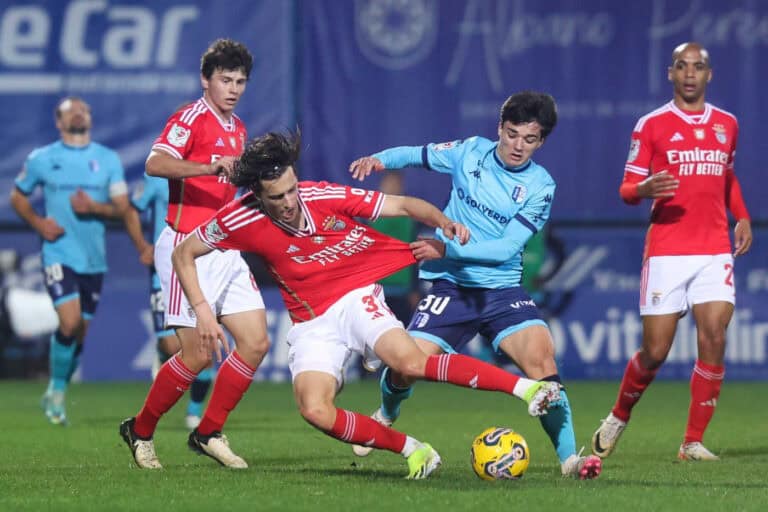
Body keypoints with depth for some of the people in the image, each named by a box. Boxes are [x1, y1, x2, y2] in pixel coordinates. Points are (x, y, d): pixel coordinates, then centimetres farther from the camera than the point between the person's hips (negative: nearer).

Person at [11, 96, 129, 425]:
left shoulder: (108, 160, 5)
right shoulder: (41, 159, 2)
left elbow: (122, 207, 3)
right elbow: (17, 196, 13)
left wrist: (94, 207, -17)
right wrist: (38, 223, -4)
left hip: (94, 259, 3)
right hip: (59, 254, -3)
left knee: (80, 332, 7)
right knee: (70, 322, -20)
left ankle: (56, 395, 27)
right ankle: (57, 390, 0)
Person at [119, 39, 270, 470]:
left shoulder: (238, 129, 18)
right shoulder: (193, 117, -9)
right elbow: (156, 163, -27)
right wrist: (208, 167, -40)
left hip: (226, 249, 8)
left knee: (257, 342, 0)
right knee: (197, 356, -10)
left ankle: (209, 433, 12)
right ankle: (140, 431, 9)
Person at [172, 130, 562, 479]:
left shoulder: (325, 197, -13)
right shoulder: (240, 219, -13)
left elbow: (402, 205, -5)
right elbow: (184, 253, 3)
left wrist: (443, 223, -23)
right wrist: (203, 312, -6)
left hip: (355, 297, -1)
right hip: (310, 325, 2)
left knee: (410, 362, -30)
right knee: (314, 409, -26)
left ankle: (525, 387, -26)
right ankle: (413, 452, -11)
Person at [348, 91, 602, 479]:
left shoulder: (540, 186, -4)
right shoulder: (470, 152, 1)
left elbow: (507, 247, -13)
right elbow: (417, 154, 15)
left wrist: (447, 247, -22)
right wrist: (380, 159, -6)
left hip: (502, 288, 0)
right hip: (450, 286, 1)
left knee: (541, 355, -24)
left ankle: (569, 457, -20)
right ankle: (385, 416, 26)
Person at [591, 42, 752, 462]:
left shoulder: (726, 124, 13)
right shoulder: (651, 125, 0)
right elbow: (627, 190, 0)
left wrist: (741, 216, 13)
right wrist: (645, 188, -23)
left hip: (715, 251, 3)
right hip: (666, 250, -3)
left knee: (714, 339, -12)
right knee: (655, 351, -3)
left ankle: (693, 443, -3)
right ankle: (618, 419, 25)